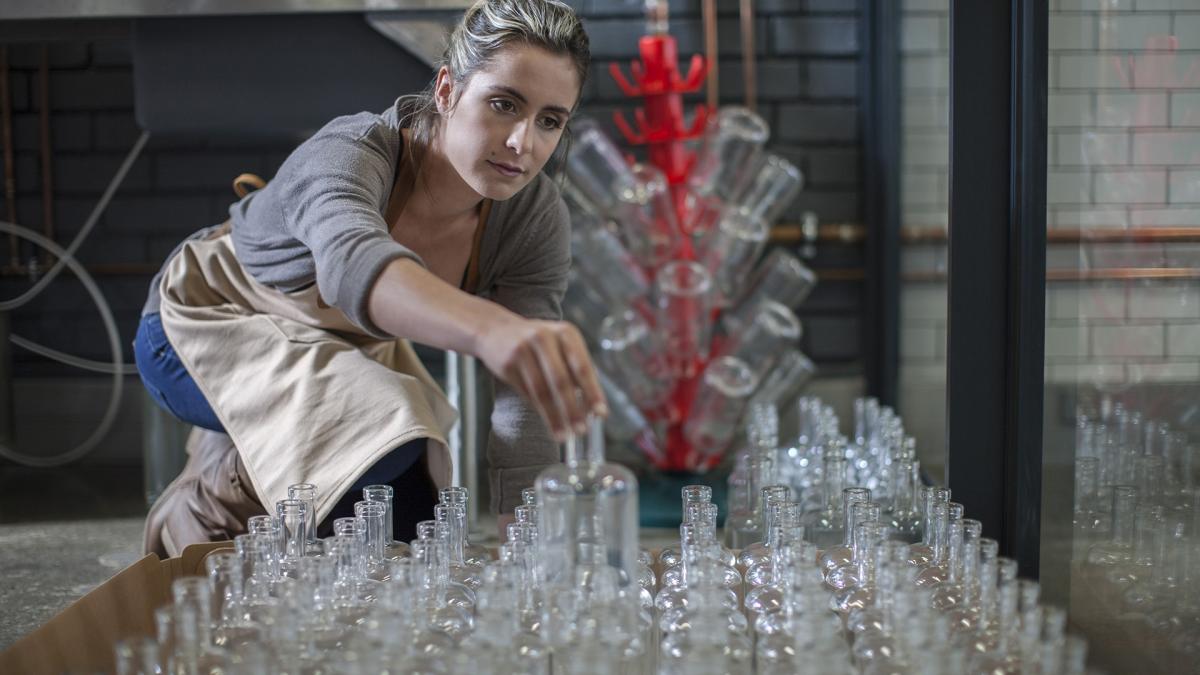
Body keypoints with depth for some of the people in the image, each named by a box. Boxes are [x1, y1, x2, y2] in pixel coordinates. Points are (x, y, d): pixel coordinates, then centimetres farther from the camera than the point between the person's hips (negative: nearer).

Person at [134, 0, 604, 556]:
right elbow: (352, 262, -63)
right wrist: (492, 329, -82)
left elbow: (525, 411, -26)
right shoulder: (351, 152, -38)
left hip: (341, 351, 6)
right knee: (379, 440, -33)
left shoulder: (536, 218, -24)